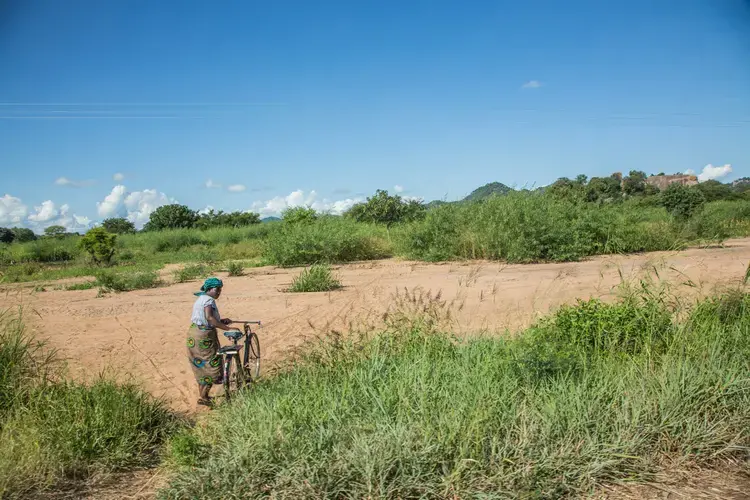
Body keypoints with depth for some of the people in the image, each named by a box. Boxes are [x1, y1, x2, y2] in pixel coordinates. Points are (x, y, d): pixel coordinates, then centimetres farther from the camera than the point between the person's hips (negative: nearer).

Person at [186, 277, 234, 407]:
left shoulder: (200, 299, 17)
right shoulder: (209, 300, -15)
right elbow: (209, 318, -30)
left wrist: (222, 321, 5)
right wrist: (227, 328, -31)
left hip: (193, 333, 10)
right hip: (204, 336, -10)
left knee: (200, 366, 18)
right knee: (212, 364, 0)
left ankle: (202, 395, 28)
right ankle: (203, 397, 2)